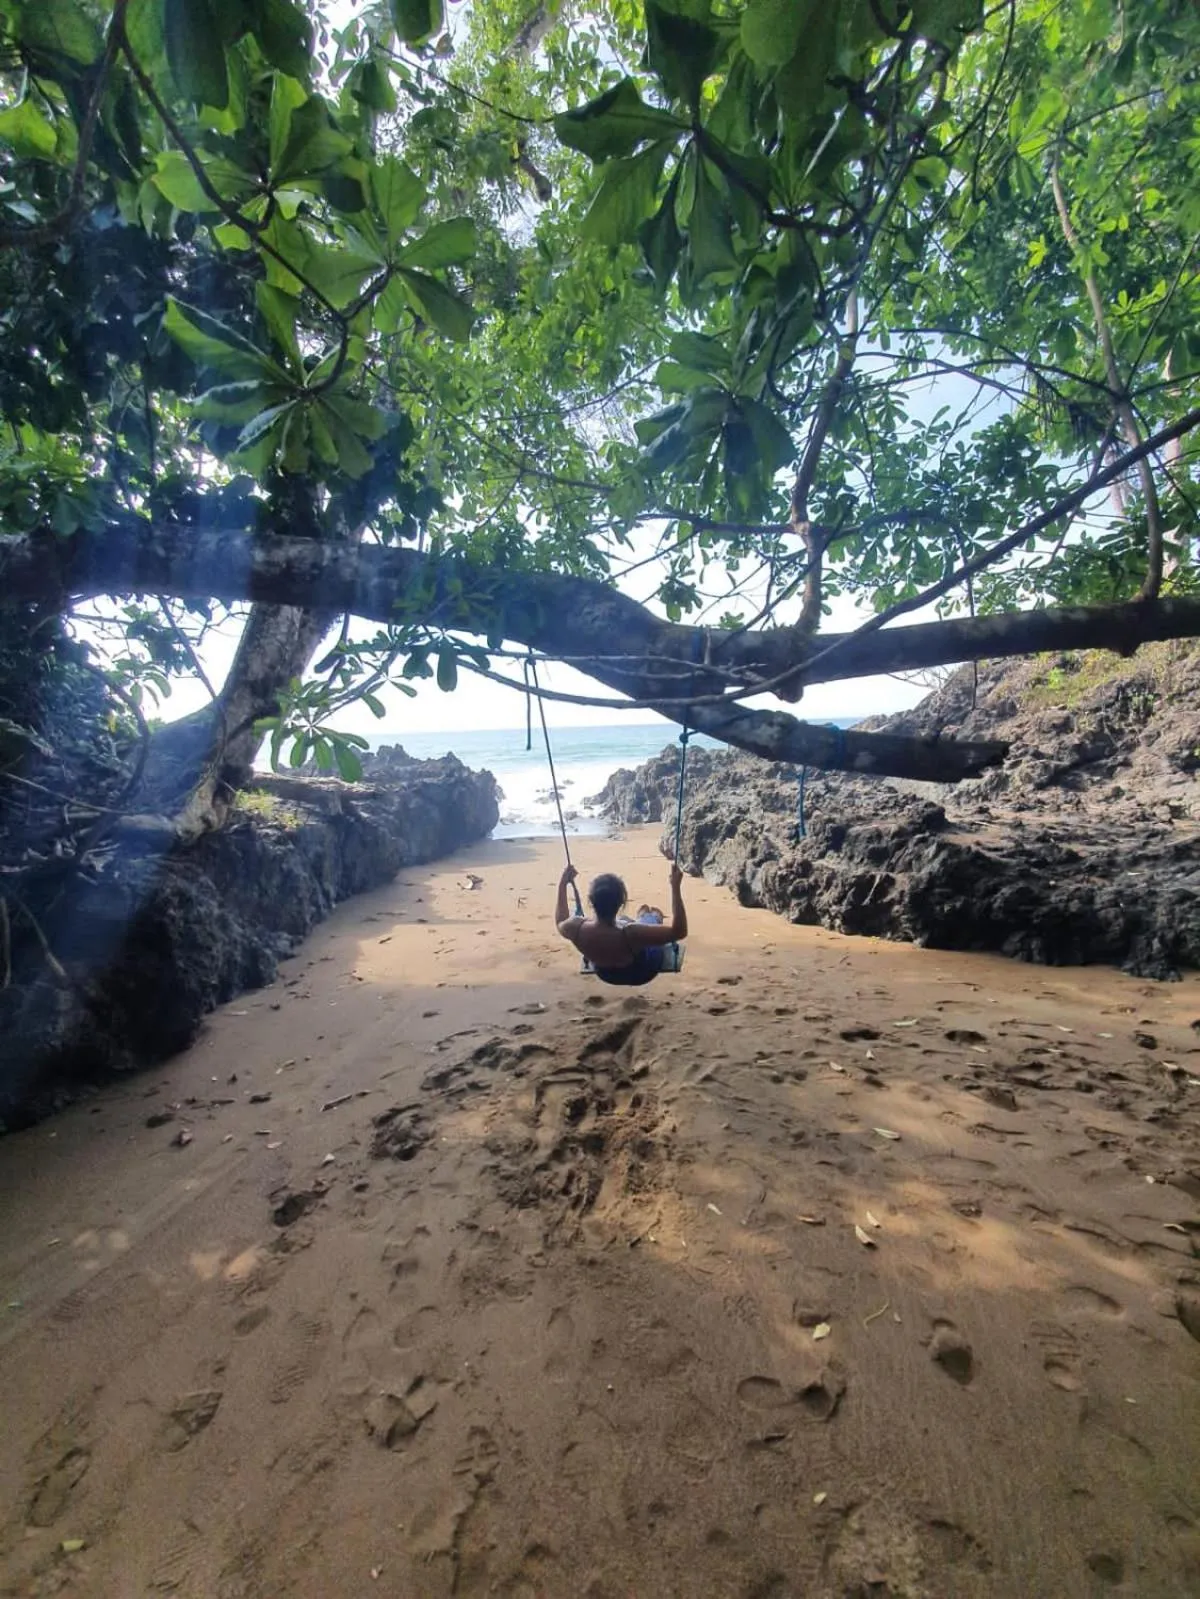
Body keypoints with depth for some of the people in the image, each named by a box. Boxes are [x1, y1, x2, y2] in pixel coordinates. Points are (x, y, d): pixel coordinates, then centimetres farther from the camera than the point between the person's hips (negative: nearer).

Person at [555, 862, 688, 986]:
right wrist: (675, 887, -38)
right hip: (641, 973, -3)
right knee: (655, 912, 25)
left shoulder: (577, 928, -35)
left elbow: (560, 922, -9)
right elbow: (679, 931, -37)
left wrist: (562, 884, -6)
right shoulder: (631, 933, -47)